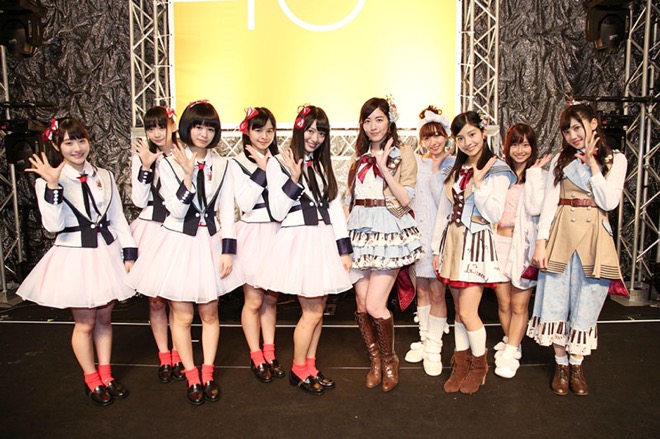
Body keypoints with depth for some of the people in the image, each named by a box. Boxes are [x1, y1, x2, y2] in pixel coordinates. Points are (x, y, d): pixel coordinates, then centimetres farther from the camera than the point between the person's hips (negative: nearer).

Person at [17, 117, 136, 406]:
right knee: (85, 323, 7)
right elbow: (53, 225, -18)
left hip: (107, 252, 4)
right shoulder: (48, 181, -7)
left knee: (104, 318, 14)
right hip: (74, 256, -3)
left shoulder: (104, 176, 3)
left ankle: (106, 375, 31)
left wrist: (129, 253, 2)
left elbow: (118, 219, 6)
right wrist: (52, 186, -26)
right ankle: (92, 381, 27)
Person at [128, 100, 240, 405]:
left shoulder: (221, 165, 1)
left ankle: (208, 374, 26)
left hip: (209, 243, 2)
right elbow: (177, 211, -12)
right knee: (183, 315, 6)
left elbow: (227, 211, 0)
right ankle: (192, 377, 22)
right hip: (179, 243, -2)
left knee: (209, 314, 11)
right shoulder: (169, 164, -5)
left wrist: (227, 251, -5)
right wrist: (188, 175, -22)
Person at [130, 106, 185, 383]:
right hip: (151, 230, 1)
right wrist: (146, 166, -12)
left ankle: (178, 356, 23)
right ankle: (163, 357, 23)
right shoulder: (141, 158, 4)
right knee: (155, 299, 7)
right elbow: (139, 200, -4)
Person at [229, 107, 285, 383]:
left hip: (276, 233, 4)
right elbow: (245, 203, -16)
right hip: (252, 234, -4)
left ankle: (269, 354, 25)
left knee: (271, 298, 12)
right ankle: (256, 358, 19)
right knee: (254, 300, 4)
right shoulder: (237, 163, -3)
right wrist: (262, 170, -15)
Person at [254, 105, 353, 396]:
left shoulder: (323, 166, 15)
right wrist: (294, 180, -20)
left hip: (324, 241, 6)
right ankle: (298, 370, 15)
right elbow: (277, 212, -8)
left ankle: (310, 368, 24)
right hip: (298, 242, -6)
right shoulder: (279, 163, -3)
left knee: (317, 310, 10)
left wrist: (344, 249, 6)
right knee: (312, 312, -3)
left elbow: (335, 208, 11)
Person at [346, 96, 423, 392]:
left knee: (375, 305, -10)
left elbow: (406, 199, -8)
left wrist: (384, 168, -14)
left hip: (389, 232, -5)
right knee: (361, 305, 4)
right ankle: (375, 361, 26)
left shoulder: (403, 153, 1)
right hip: (360, 231, 5)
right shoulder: (360, 156, 16)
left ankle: (390, 360, 16)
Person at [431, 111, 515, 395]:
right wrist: (438, 249, 11)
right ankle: (461, 364, 25)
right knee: (459, 309, 12)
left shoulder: (497, 170, -6)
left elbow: (494, 215, -13)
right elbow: (443, 212, 12)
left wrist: (478, 184, -19)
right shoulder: (455, 170, 12)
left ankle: (479, 365, 17)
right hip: (453, 242, 6)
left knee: (468, 312, -6)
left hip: (477, 243, -6)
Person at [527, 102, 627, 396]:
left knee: (585, 304, 5)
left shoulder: (615, 160, 6)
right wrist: (541, 242, -6)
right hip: (560, 235, 1)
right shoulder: (560, 160, 8)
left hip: (593, 238, -1)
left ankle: (576, 366, 22)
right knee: (556, 301, 4)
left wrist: (591, 162, -7)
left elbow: (609, 202, -8)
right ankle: (561, 364, 20)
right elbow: (549, 202, 2)